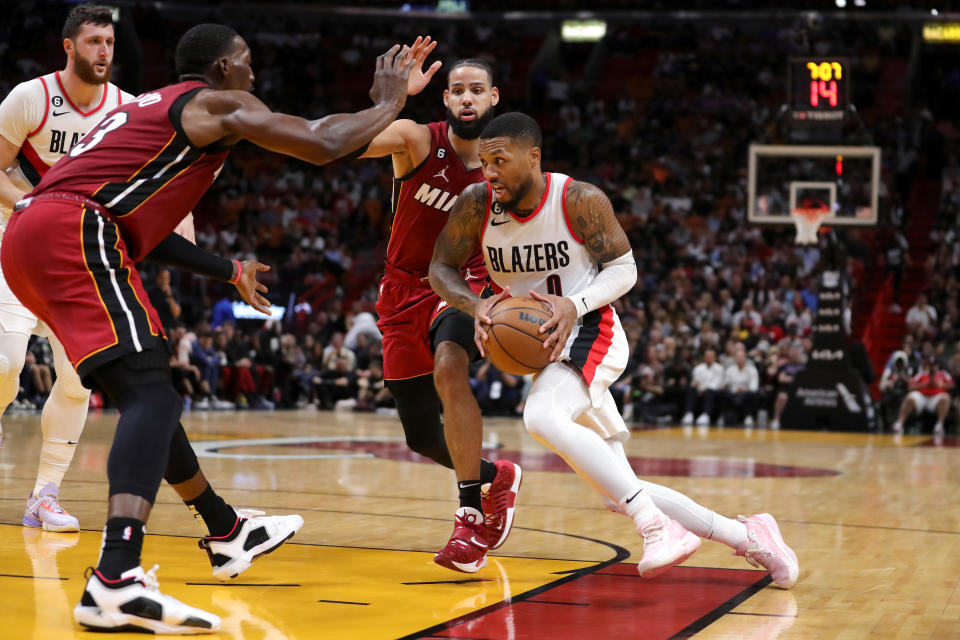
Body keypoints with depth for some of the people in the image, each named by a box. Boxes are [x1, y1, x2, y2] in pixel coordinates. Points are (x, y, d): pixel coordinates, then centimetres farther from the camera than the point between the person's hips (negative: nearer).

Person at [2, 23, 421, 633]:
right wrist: (387, 104, 14)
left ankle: (228, 534, 38)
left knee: (143, 391, 22)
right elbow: (323, 144, -5)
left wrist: (229, 271, 46)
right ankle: (117, 580, -38)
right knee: (151, 394, -19)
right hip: (73, 233, -10)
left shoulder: (149, 109, 32)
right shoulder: (218, 103, 5)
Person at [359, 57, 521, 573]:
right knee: (423, 437, 6)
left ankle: (471, 514, -32)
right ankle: (496, 477, 39)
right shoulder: (418, 140, -11)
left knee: (449, 367, -35)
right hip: (404, 292, 1)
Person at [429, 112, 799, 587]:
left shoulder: (580, 200, -16)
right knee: (619, 494, 3)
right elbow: (440, 269, 4)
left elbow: (624, 268, -7)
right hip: (542, 347, 6)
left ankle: (656, 525, -32)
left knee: (541, 417, -37)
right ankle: (746, 536, 16)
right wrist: (475, 305, -17)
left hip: (590, 333, -6)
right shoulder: (477, 205, -6)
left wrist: (575, 305, -25)